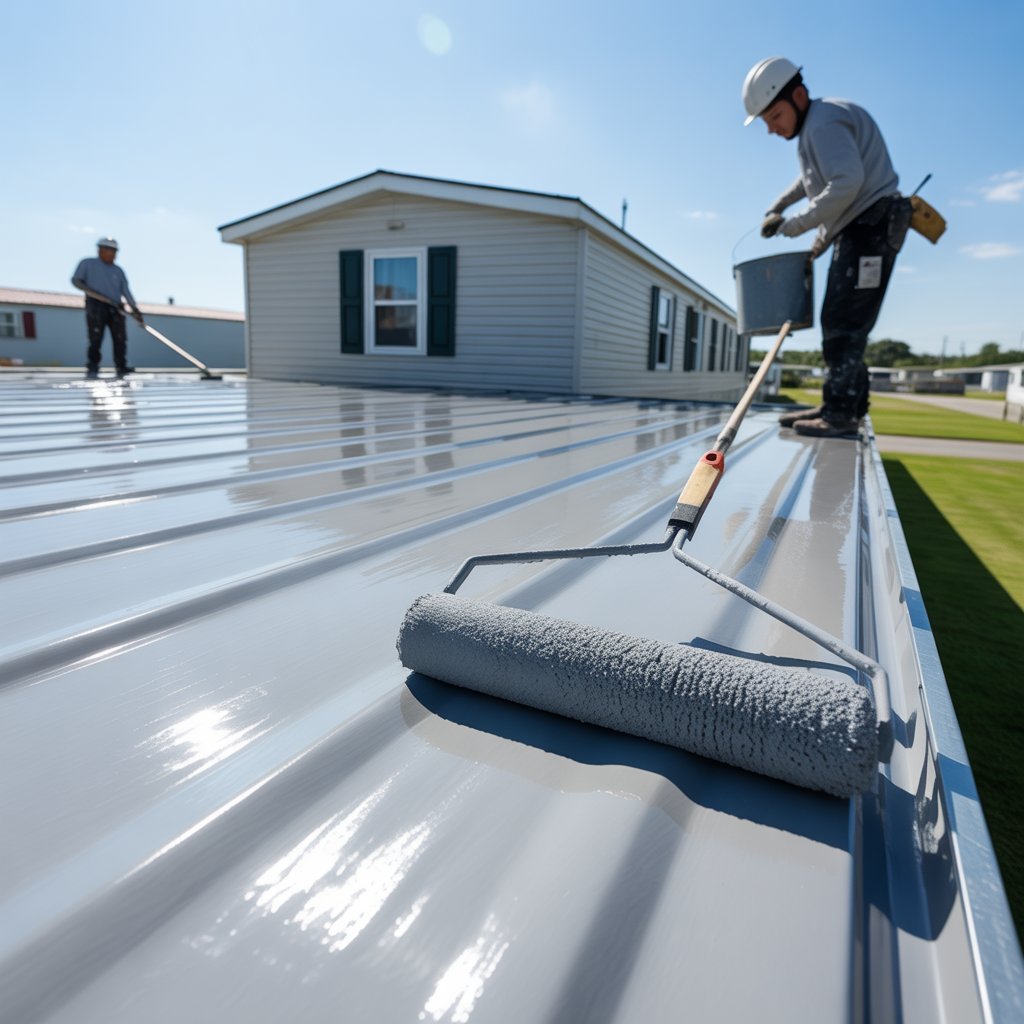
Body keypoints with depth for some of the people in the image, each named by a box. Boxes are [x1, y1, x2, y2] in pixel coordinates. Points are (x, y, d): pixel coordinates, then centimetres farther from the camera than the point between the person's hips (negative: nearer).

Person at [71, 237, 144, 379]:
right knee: (95, 338, -11)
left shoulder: (118, 270, 21)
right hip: (96, 305, -3)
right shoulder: (88, 263, 13)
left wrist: (135, 310, 3)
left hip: (115, 308, 3)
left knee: (120, 338, -8)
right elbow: (75, 280, 10)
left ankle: (121, 367, 1)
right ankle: (92, 368, -5)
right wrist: (88, 289, -10)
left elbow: (126, 292, 14)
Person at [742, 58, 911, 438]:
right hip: (855, 232, 11)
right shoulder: (816, 125, 18)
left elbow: (848, 182, -27)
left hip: (870, 228, -11)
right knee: (839, 323, 9)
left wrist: (798, 223, -20)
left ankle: (842, 413, -15)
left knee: (843, 323, -15)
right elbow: (813, 178, 34)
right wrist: (778, 207, 24)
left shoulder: (824, 122, -15)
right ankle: (837, 407, 13)